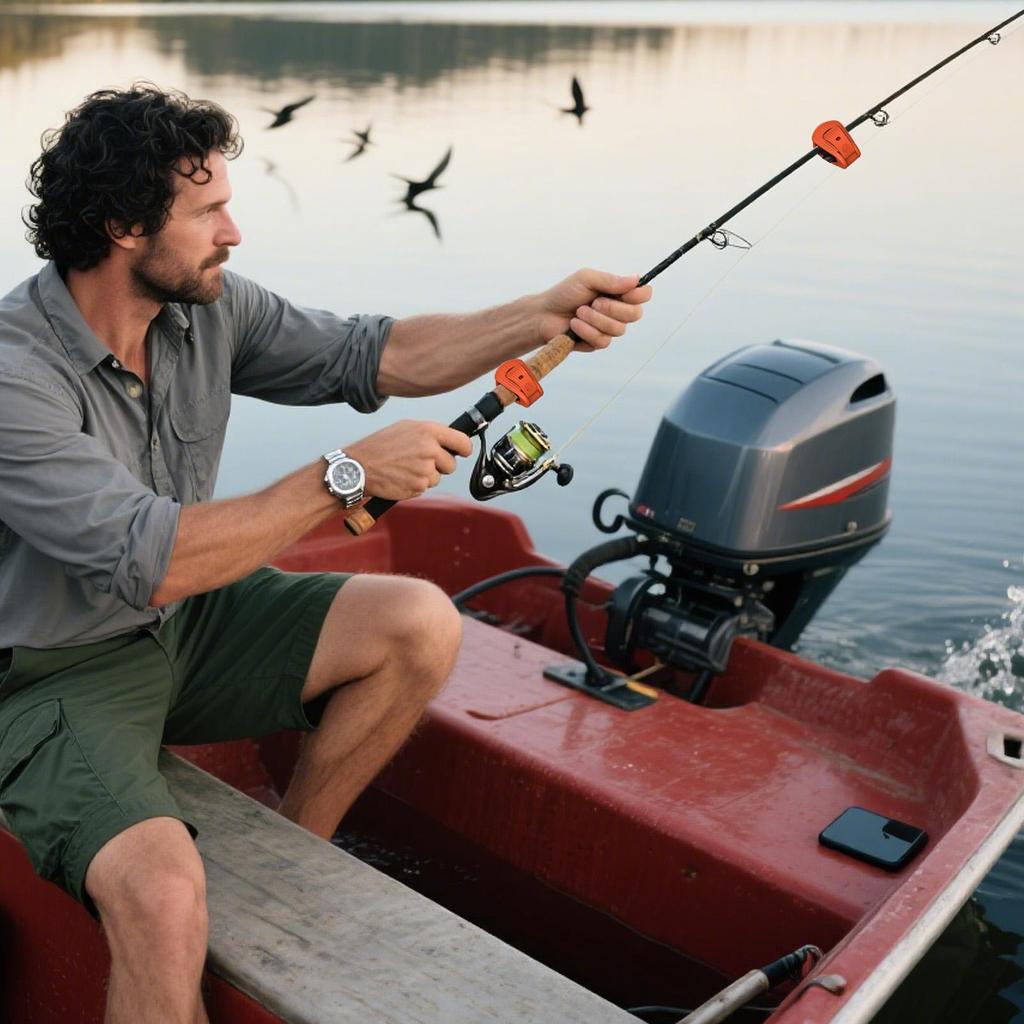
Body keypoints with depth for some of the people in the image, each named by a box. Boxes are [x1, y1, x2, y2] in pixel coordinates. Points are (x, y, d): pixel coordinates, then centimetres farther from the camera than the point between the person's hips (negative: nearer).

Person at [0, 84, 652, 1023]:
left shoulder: (208, 306, -5)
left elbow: (369, 356, 0)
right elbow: (152, 563, -33)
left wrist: (545, 318, -11)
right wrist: (347, 475, -30)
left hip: (187, 624, 7)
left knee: (421, 626, -6)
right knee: (161, 890, -34)